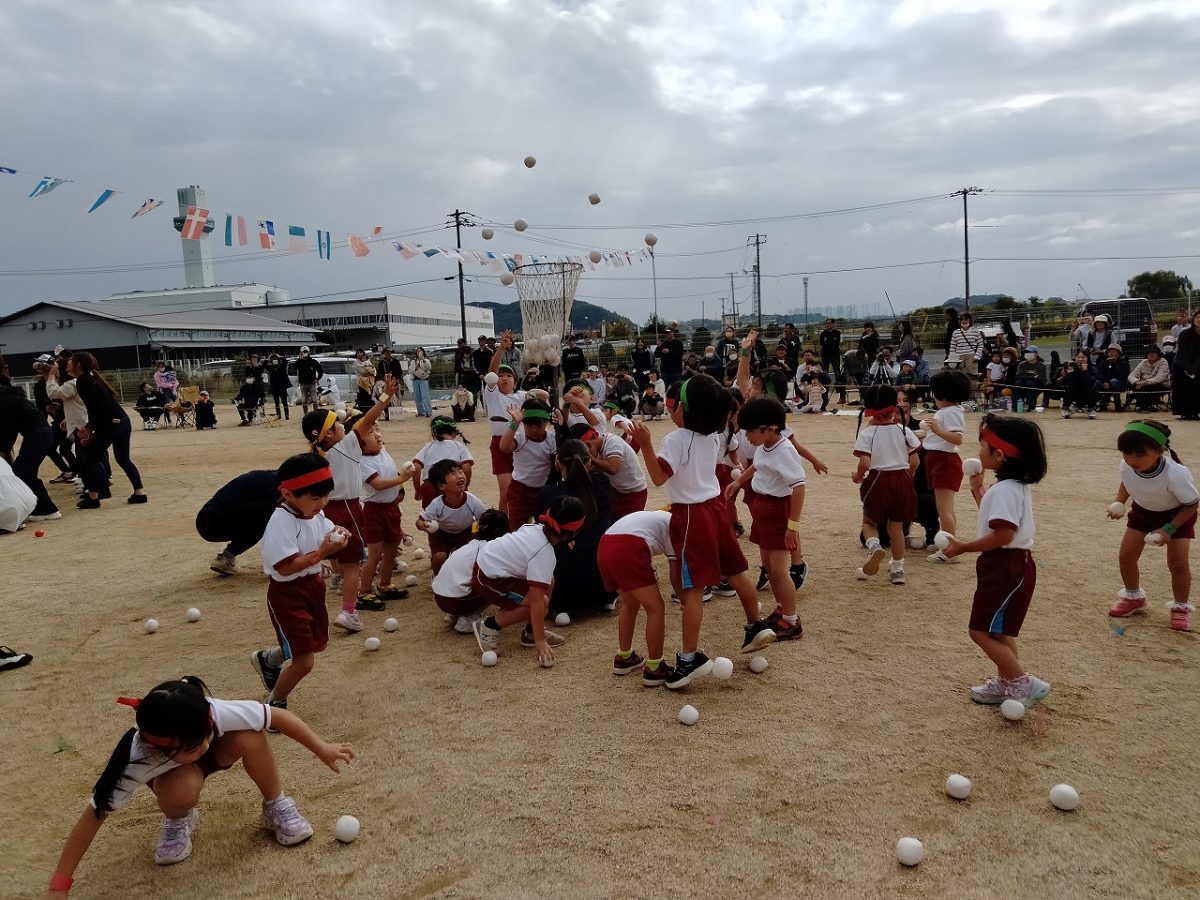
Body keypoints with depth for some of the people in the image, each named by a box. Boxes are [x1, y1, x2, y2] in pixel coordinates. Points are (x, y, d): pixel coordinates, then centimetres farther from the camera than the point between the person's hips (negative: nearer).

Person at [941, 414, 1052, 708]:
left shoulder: (1005, 489, -22)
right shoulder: (1014, 485, 11)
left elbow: (1003, 534, -30)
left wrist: (963, 547, -23)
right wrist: (978, 489, 20)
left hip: (1006, 566, -11)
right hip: (1007, 565, 11)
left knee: (982, 631, -5)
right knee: (1000, 631, 20)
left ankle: (1025, 683, -3)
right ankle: (1006, 683, 32)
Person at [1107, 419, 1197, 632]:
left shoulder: (1176, 474, -42)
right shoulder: (1125, 467, -29)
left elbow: (1192, 504, -23)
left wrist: (1168, 530, -27)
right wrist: (1118, 503, -18)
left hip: (1177, 515, -4)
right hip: (1142, 511, 4)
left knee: (1178, 562, -8)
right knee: (1126, 556, 1)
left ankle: (1181, 607, 17)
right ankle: (1134, 597, 26)